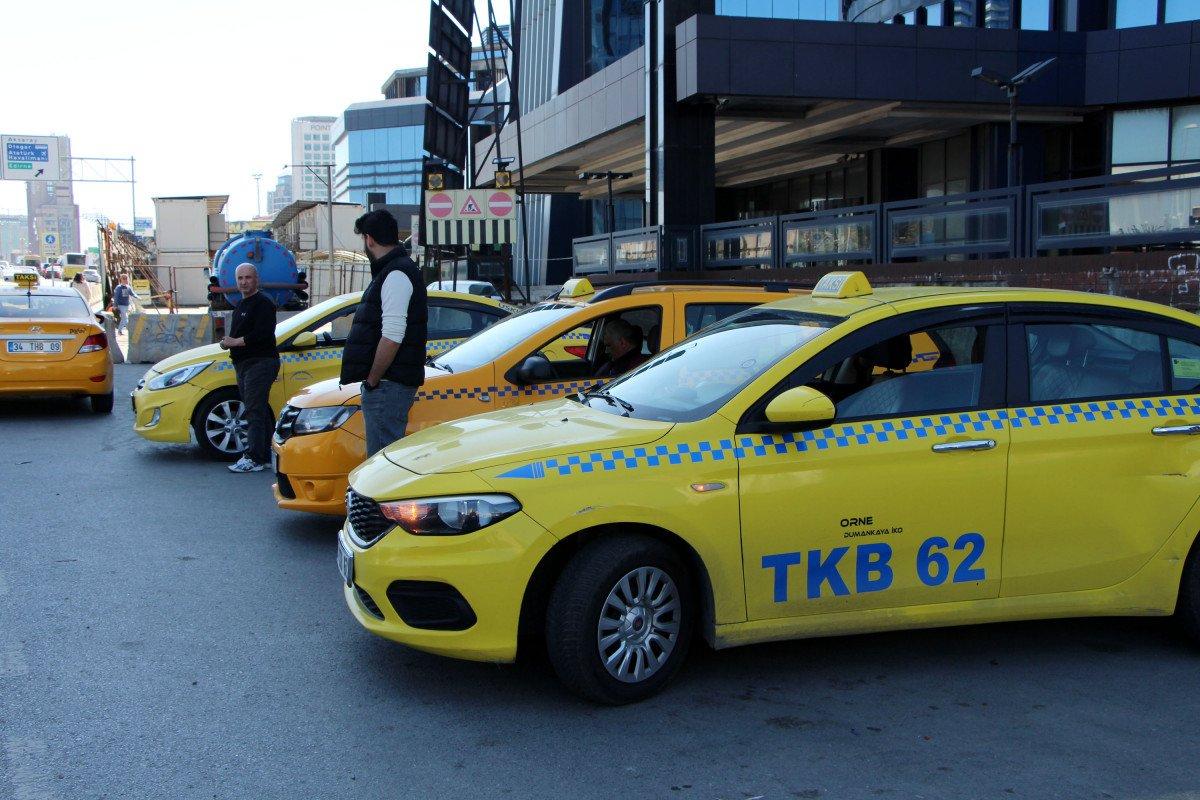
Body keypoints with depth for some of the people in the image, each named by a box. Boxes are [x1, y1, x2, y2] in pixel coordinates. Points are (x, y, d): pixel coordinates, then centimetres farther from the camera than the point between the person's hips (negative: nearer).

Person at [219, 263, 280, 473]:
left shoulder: (263, 303, -10)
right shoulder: (241, 305, 22)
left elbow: (262, 334, -21)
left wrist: (235, 342, -15)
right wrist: (227, 343, 8)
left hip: (260, 362, -10)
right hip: (244, 364, 10)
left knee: (254, 412, -13)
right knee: (259, 411, 11)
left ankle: (254, 458, -15)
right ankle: (265, 455, 15)